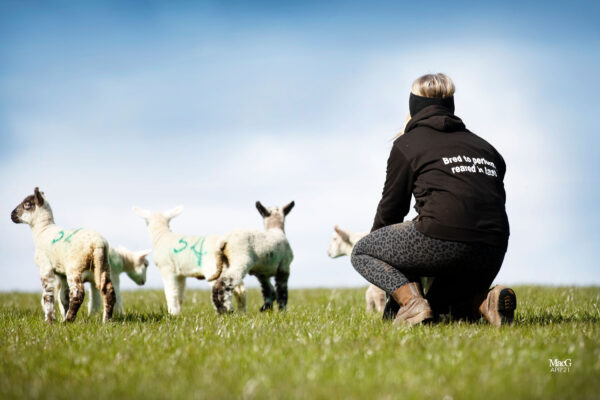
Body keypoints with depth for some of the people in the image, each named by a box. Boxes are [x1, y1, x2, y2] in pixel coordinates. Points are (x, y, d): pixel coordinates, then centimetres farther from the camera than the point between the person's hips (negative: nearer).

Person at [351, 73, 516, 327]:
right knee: (438, 302, 32)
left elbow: (391, 206, 15)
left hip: (442, 241, -5)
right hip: (492, 257, 6)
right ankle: (485, 301, 0)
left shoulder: (407, 144, 11)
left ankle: (412, 301, -7)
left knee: (362, 251, 18)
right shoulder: (485, 147, 24)